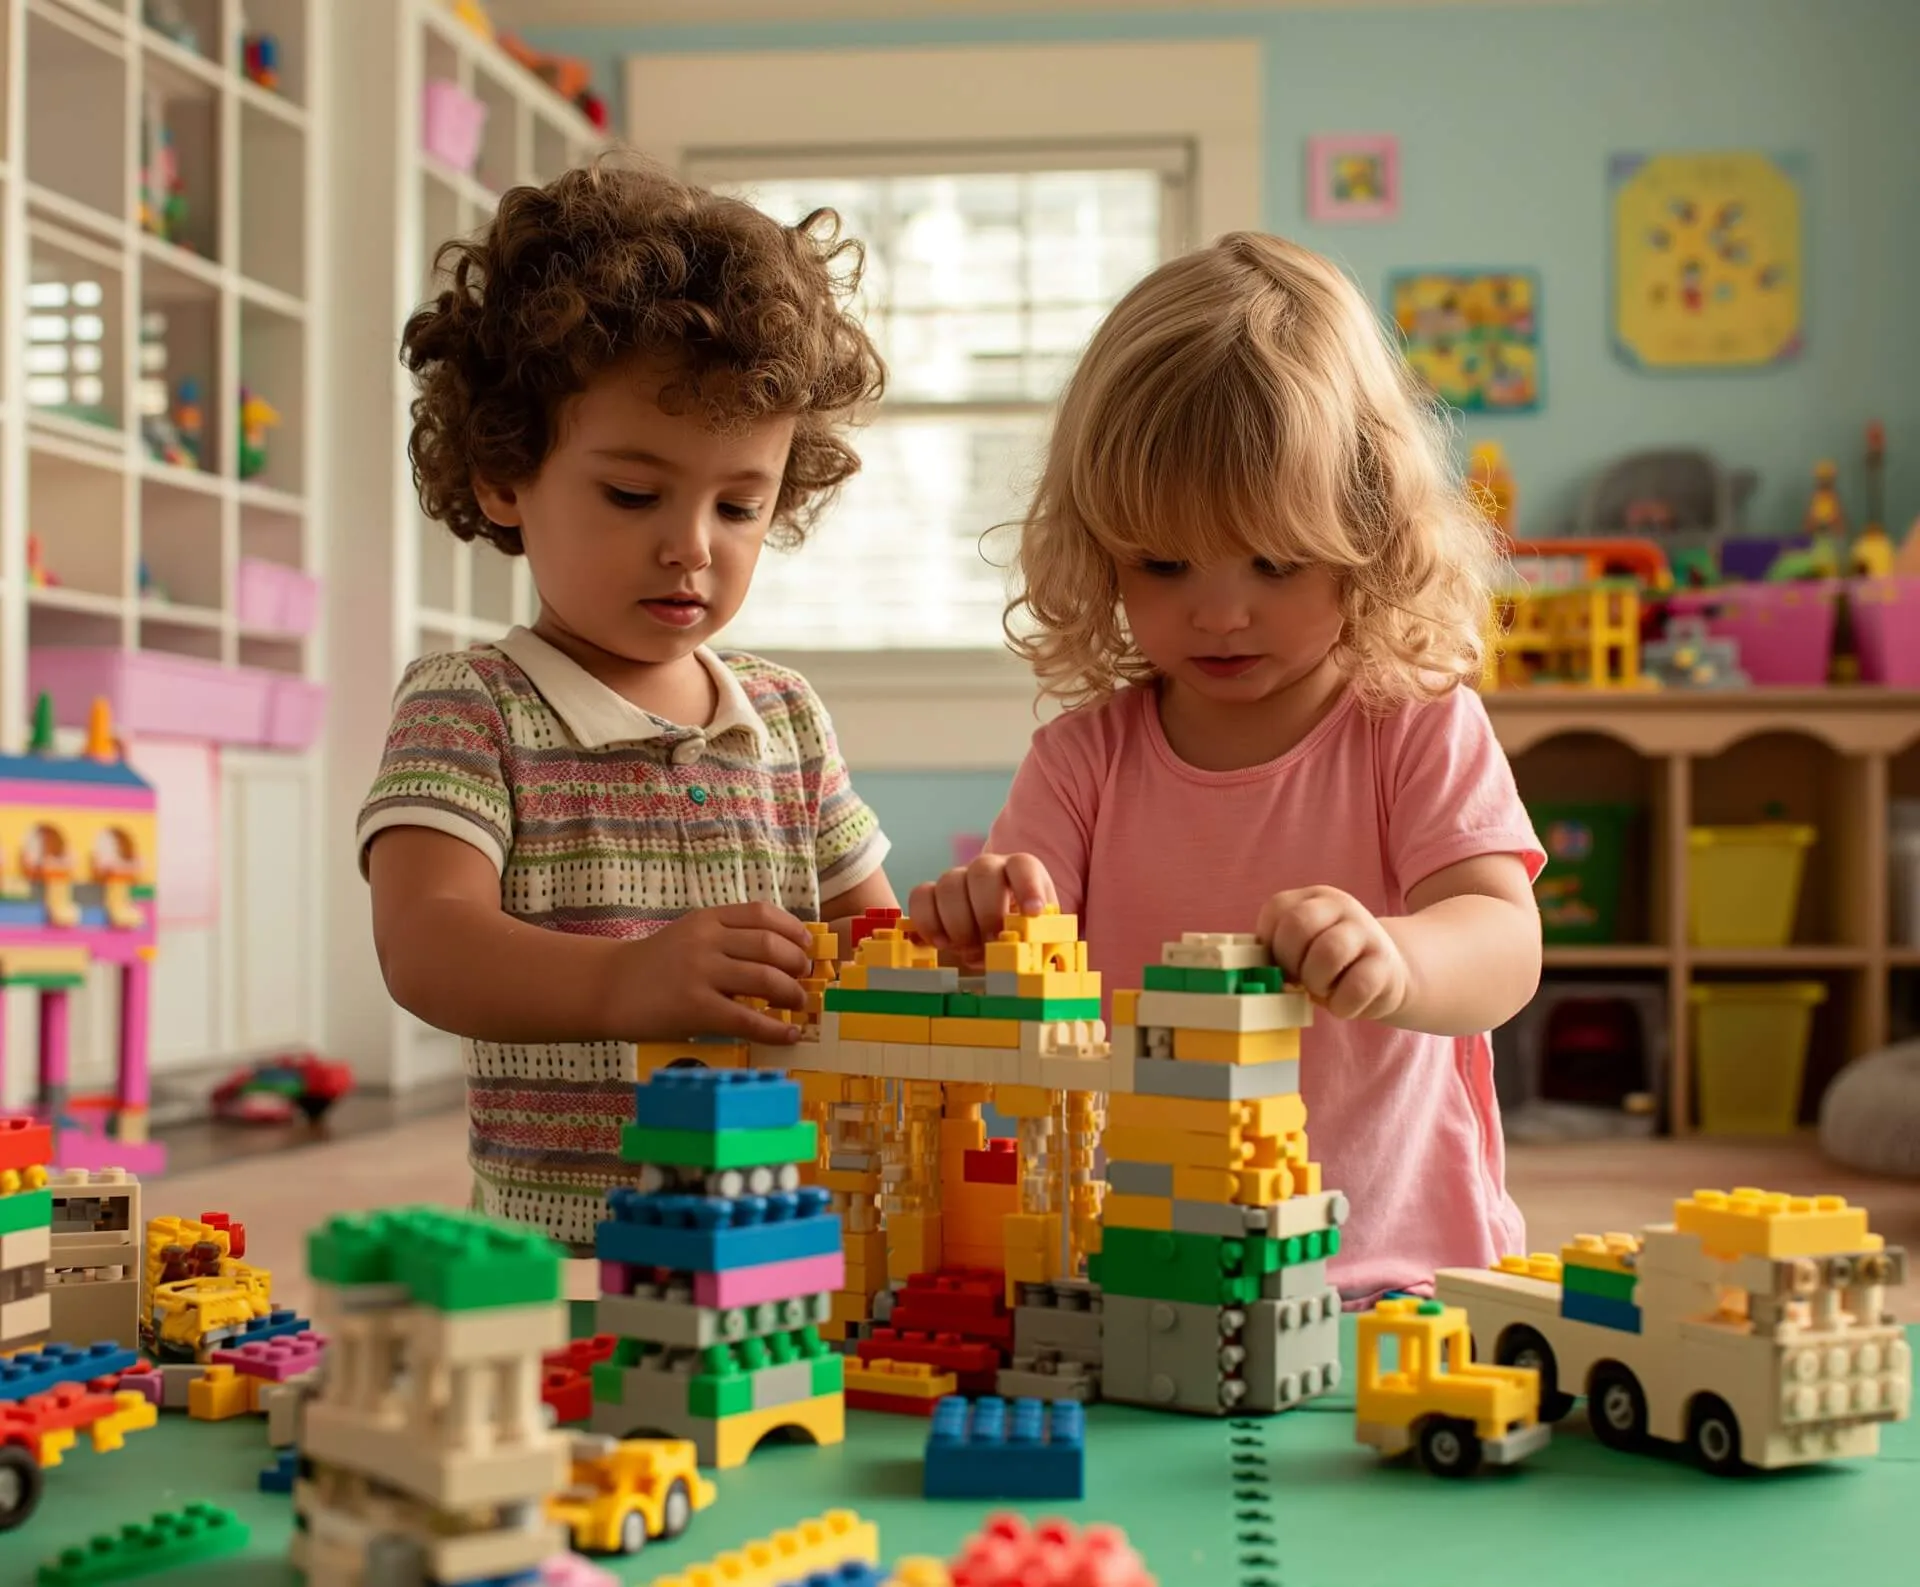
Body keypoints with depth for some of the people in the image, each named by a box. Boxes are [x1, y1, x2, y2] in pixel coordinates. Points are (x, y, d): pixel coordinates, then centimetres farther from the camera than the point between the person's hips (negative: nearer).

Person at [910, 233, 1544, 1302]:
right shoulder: (1088, 753, 7)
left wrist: (1387, 960, -37)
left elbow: (1505, 949, -13)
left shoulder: (1420, 727, 0)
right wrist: (984, 926, -24)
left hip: (1393, 1266, -2)